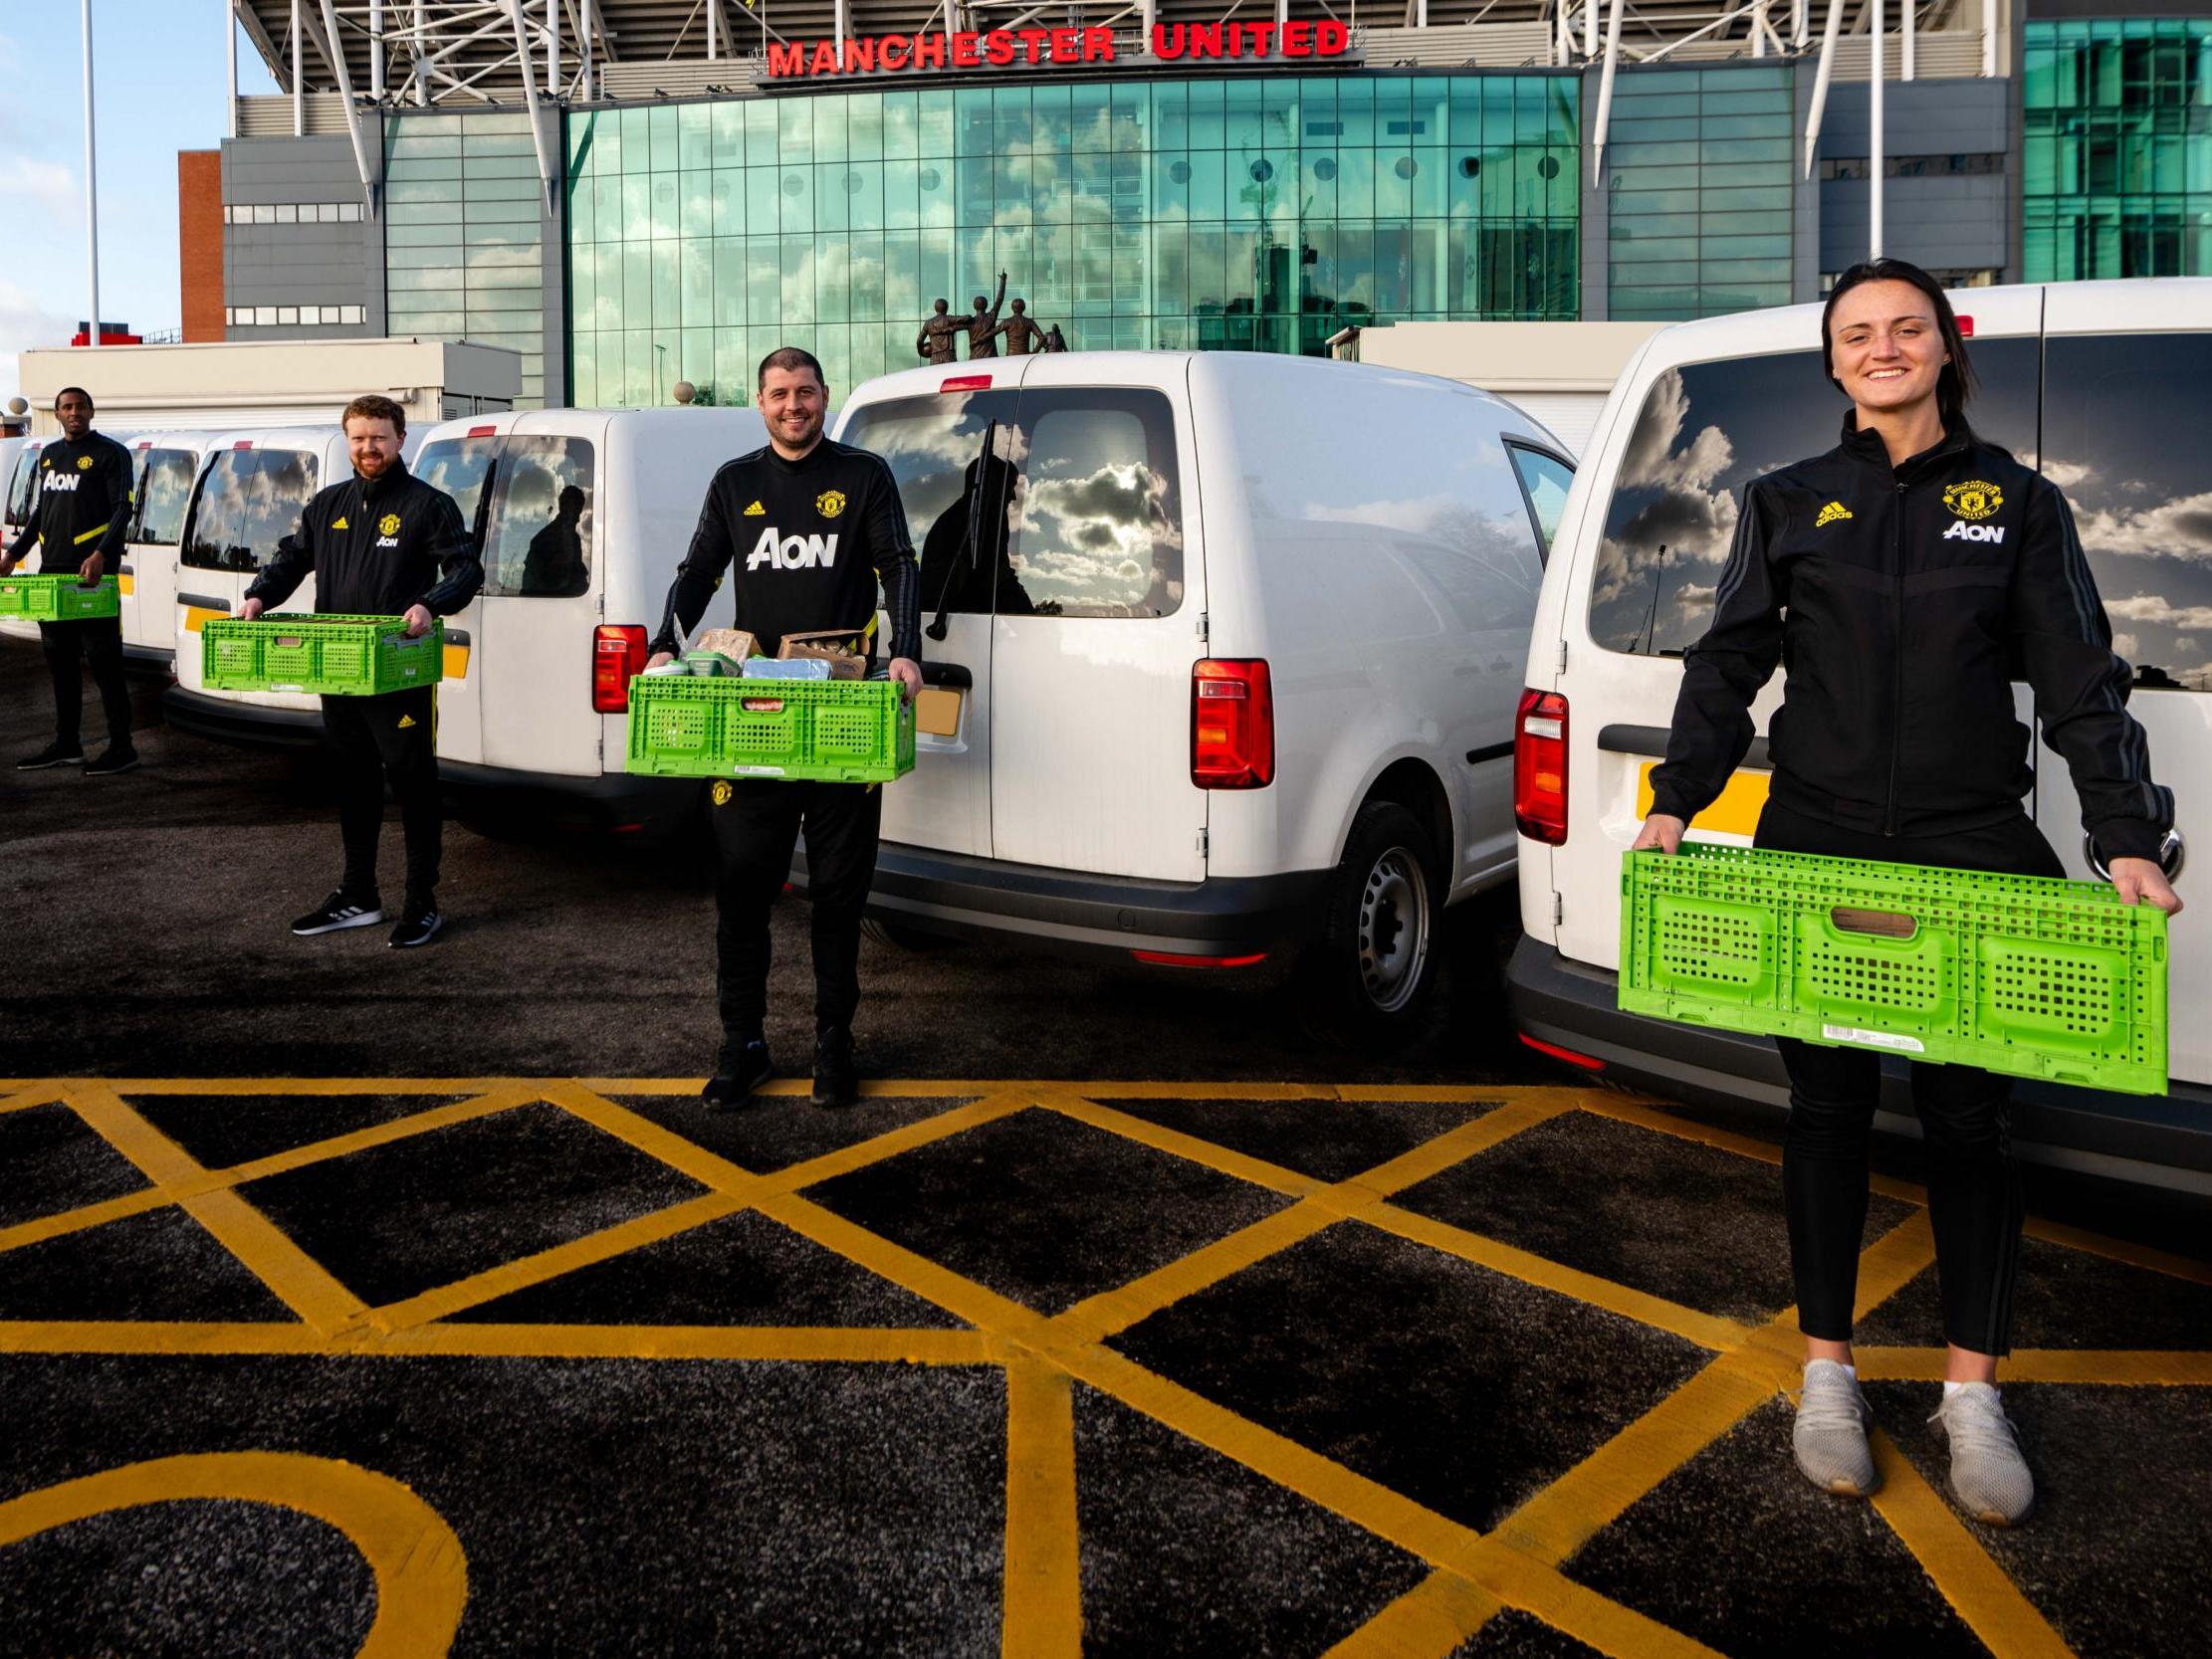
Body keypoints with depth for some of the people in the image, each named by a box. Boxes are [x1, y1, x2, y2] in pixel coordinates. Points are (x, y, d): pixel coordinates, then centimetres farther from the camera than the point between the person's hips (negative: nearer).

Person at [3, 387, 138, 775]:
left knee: (104, 661, -7)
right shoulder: (49, 455, 19)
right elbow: (39, 512, 25)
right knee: (60, 661, 10)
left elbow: (123, 509, -10)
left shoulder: (111, 453, -2)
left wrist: (101, 555, -23)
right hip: (51, 571, 7)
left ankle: (121, 748, -3)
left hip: (91, 572, -7)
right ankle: (66, 744, 18)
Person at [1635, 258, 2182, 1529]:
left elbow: (2082, 684, 3)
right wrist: (1678, 802, -7)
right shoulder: (1788, 505, 8)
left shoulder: (2019, 503, 7)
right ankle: (1830, 1375, 21)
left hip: (1971, 857, 0)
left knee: (1968, 1119, 4)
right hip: (1816, 849, 1)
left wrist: (2129, 839, -8)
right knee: (1830, 1110, 7)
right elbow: (1730, 666, 5)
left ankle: (1974, 1398, 18)